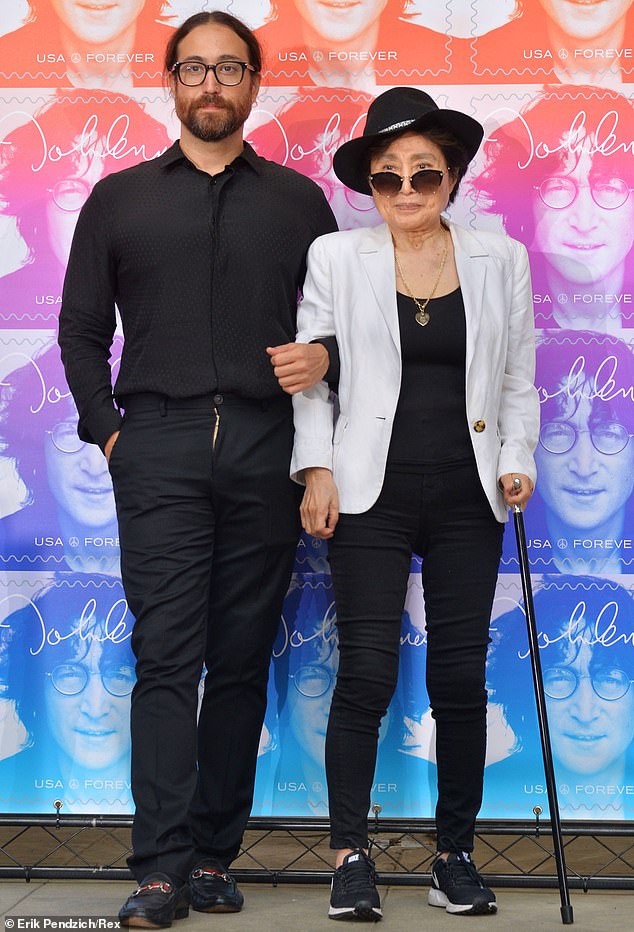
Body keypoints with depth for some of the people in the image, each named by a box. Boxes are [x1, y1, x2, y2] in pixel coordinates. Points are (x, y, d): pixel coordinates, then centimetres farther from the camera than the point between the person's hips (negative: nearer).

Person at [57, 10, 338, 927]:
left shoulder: (298, 200, 16)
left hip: (265, 450, 1)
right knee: (167, 655, -7)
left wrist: (323, 355, -6)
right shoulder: (121, 199, 14)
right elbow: (81, 330, 13)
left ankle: (215, 856, 10)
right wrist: (107, 431, 2)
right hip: (160, 449, -1)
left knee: (243, 661, 3)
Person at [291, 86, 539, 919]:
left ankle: (456, 856, 16)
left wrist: (518, 459, 0)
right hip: (373, 496, -2)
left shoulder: (501, 261, 10)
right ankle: (351, 857, 6)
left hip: (467, 501, 2)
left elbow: (518, 380, 13)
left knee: (461, 675, 3)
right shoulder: (336, 258, 6)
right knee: (367, 673, -6)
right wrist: (317, 468, -5)